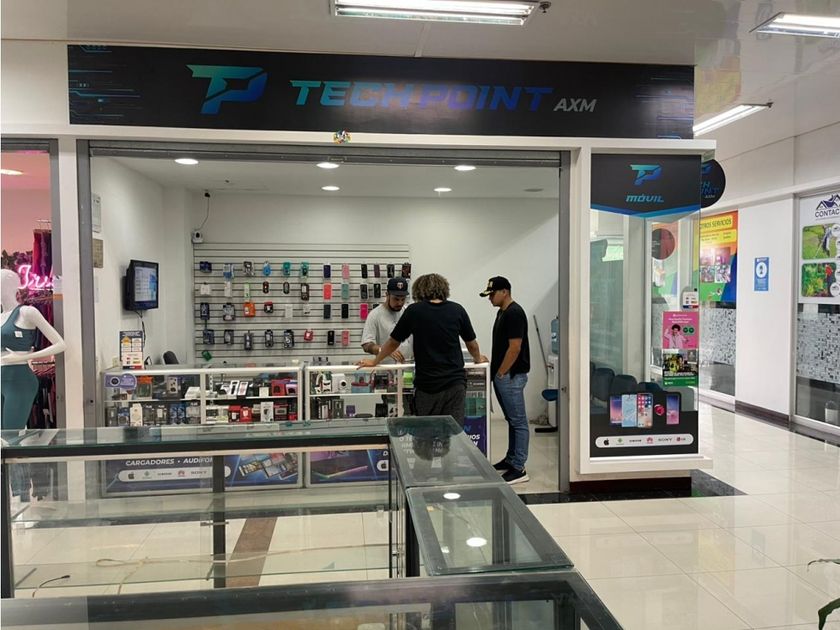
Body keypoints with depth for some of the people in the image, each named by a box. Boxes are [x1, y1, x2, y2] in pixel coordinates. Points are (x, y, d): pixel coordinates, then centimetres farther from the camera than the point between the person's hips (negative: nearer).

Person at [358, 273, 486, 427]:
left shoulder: (414, 311, -1)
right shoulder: (457, 310, 2)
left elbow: (393, 343, 9)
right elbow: (472, 344, 13)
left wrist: (374, 361, 26)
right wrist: (478, 358, 35)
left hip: (426, 385, -1)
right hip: (455, 383, 1)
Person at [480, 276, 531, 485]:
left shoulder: (514, 313, -17)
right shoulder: (502, 312, 14)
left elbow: (515, 348, -20)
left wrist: (500, 373, -15)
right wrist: (492, 365, 15)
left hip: (511, 376, -10)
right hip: (502, 376, 10)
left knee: (518, 422, -4)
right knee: (512, 420, 16)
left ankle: (518, 469, 0)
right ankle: (511, 460, 25)